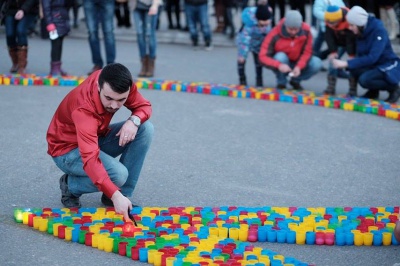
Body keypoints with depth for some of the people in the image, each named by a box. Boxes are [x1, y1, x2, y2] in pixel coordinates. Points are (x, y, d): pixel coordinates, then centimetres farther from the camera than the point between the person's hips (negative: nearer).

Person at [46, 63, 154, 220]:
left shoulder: (121, 84, -20)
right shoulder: (83, 109, -38)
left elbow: (144, 106, -5)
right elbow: (90, 158, -46)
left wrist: (134, 120, -30)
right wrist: (115, 196, -56)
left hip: (96, 137, 7)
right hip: (68, 150, -7)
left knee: (146, 129, -14)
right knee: (118, 174, -31)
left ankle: (124, 194, -6)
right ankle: (70, 184, -1)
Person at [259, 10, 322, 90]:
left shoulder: (306, 31, -19)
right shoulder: (275, 34, -25)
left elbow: (307, 52, -14)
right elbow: (262, 56, -28)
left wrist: (299, 66, -33)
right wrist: (279, 65, -45)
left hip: (298, 63, 3)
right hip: (282, 67, -2)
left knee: (316, 63, -24)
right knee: (281, 56, -36)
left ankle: (296, 80, 3)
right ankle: (281, 82, -7)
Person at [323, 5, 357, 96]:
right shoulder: (328, 21, -25)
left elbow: (351, 38, -32)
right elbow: (329, 37, -17)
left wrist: (351, 55, -29)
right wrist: (332, 51, -22)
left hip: (351, 43, -4)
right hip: (338, 42, 4)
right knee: (332, 61, -5)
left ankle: (352, 90, -8)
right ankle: (331, 88, 1)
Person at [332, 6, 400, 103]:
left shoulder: (379, 31, -23)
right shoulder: (361, 33, -3)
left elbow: (372, 57, -31)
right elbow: (360, 55, 4)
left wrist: (347, 63, -33)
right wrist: (345, 63, -15)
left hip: (389, 67, -6)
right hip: (373, 66, 6)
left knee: (364, 79, -31)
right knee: (353, 68, -22)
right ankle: (373, 91, 4)